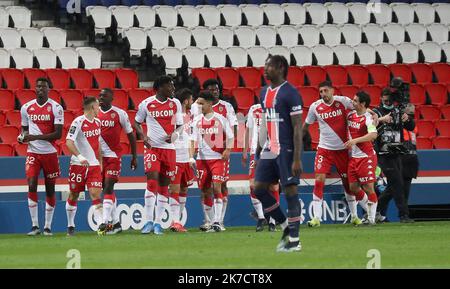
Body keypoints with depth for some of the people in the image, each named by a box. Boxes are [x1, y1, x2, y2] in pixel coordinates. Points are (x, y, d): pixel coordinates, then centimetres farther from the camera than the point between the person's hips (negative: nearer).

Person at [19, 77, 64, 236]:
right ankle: (35, 225, -7)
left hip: (50, 153, -1)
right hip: (32, 152, 1)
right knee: (32, 186, -13)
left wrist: (35, 137, -19)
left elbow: (58, 134, -11)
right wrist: (22, 137, -6)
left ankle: (48, 226, 14)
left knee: (50, 189, 5)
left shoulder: (56, 108, -5)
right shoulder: (26, 108, 5)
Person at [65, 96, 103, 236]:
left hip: (94, 165, 5)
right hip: (78, 165, -5)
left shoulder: (97, 122, 11)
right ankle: (70, 225, 20)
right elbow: (69, 142, -19)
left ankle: (101, 224, -17)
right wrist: (79, 156, -31)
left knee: (96, 194, -8)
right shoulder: (78, 122, -11)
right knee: (74, 195, 6)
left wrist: (100, 162, 19)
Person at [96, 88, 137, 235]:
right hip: (98, 156, 4)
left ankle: (106, 222, -17)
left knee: (108, 188, -13)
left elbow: (130, 135, 4)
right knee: (107, 189, 8)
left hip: (114, 156, -4)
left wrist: (134, 157, 5)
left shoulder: (120, 114, -3)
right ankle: (116, 223, 16)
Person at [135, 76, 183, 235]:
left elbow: (180, 125, 10)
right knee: (152, 182, -14)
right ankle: (149, 221, -11)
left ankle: (158, 222, 11)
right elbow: (137, 123, 11)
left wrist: (174, 135, -11)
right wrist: (143, 136, -7)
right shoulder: (146, 104, -1)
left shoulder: (175, 103, 5)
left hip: (169, 148, 3)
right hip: (152, 147, -3)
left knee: (164, 185, 5)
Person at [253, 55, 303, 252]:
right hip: (269, 150, 8)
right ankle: (286, 226, 17)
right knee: (259, 189, 5)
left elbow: (297, 127, -14)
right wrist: (259, 151, 17)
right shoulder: (265, 92, 13)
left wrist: (297, 159, -18)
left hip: (286, 150, -8)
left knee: (290, 191, -4)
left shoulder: (290, 93, -11)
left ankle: (294, 240, 1)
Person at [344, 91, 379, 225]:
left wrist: (355, 140, -34)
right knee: (352, 187, 6)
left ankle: (371, 218, 0)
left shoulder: (368, 118, -15)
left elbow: (373, 135, -31)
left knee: (368, 188, -5)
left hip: (366, 157, -7)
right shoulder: (350, 115, 8)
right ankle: (354, 217, 17)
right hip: (353, 157, 7)